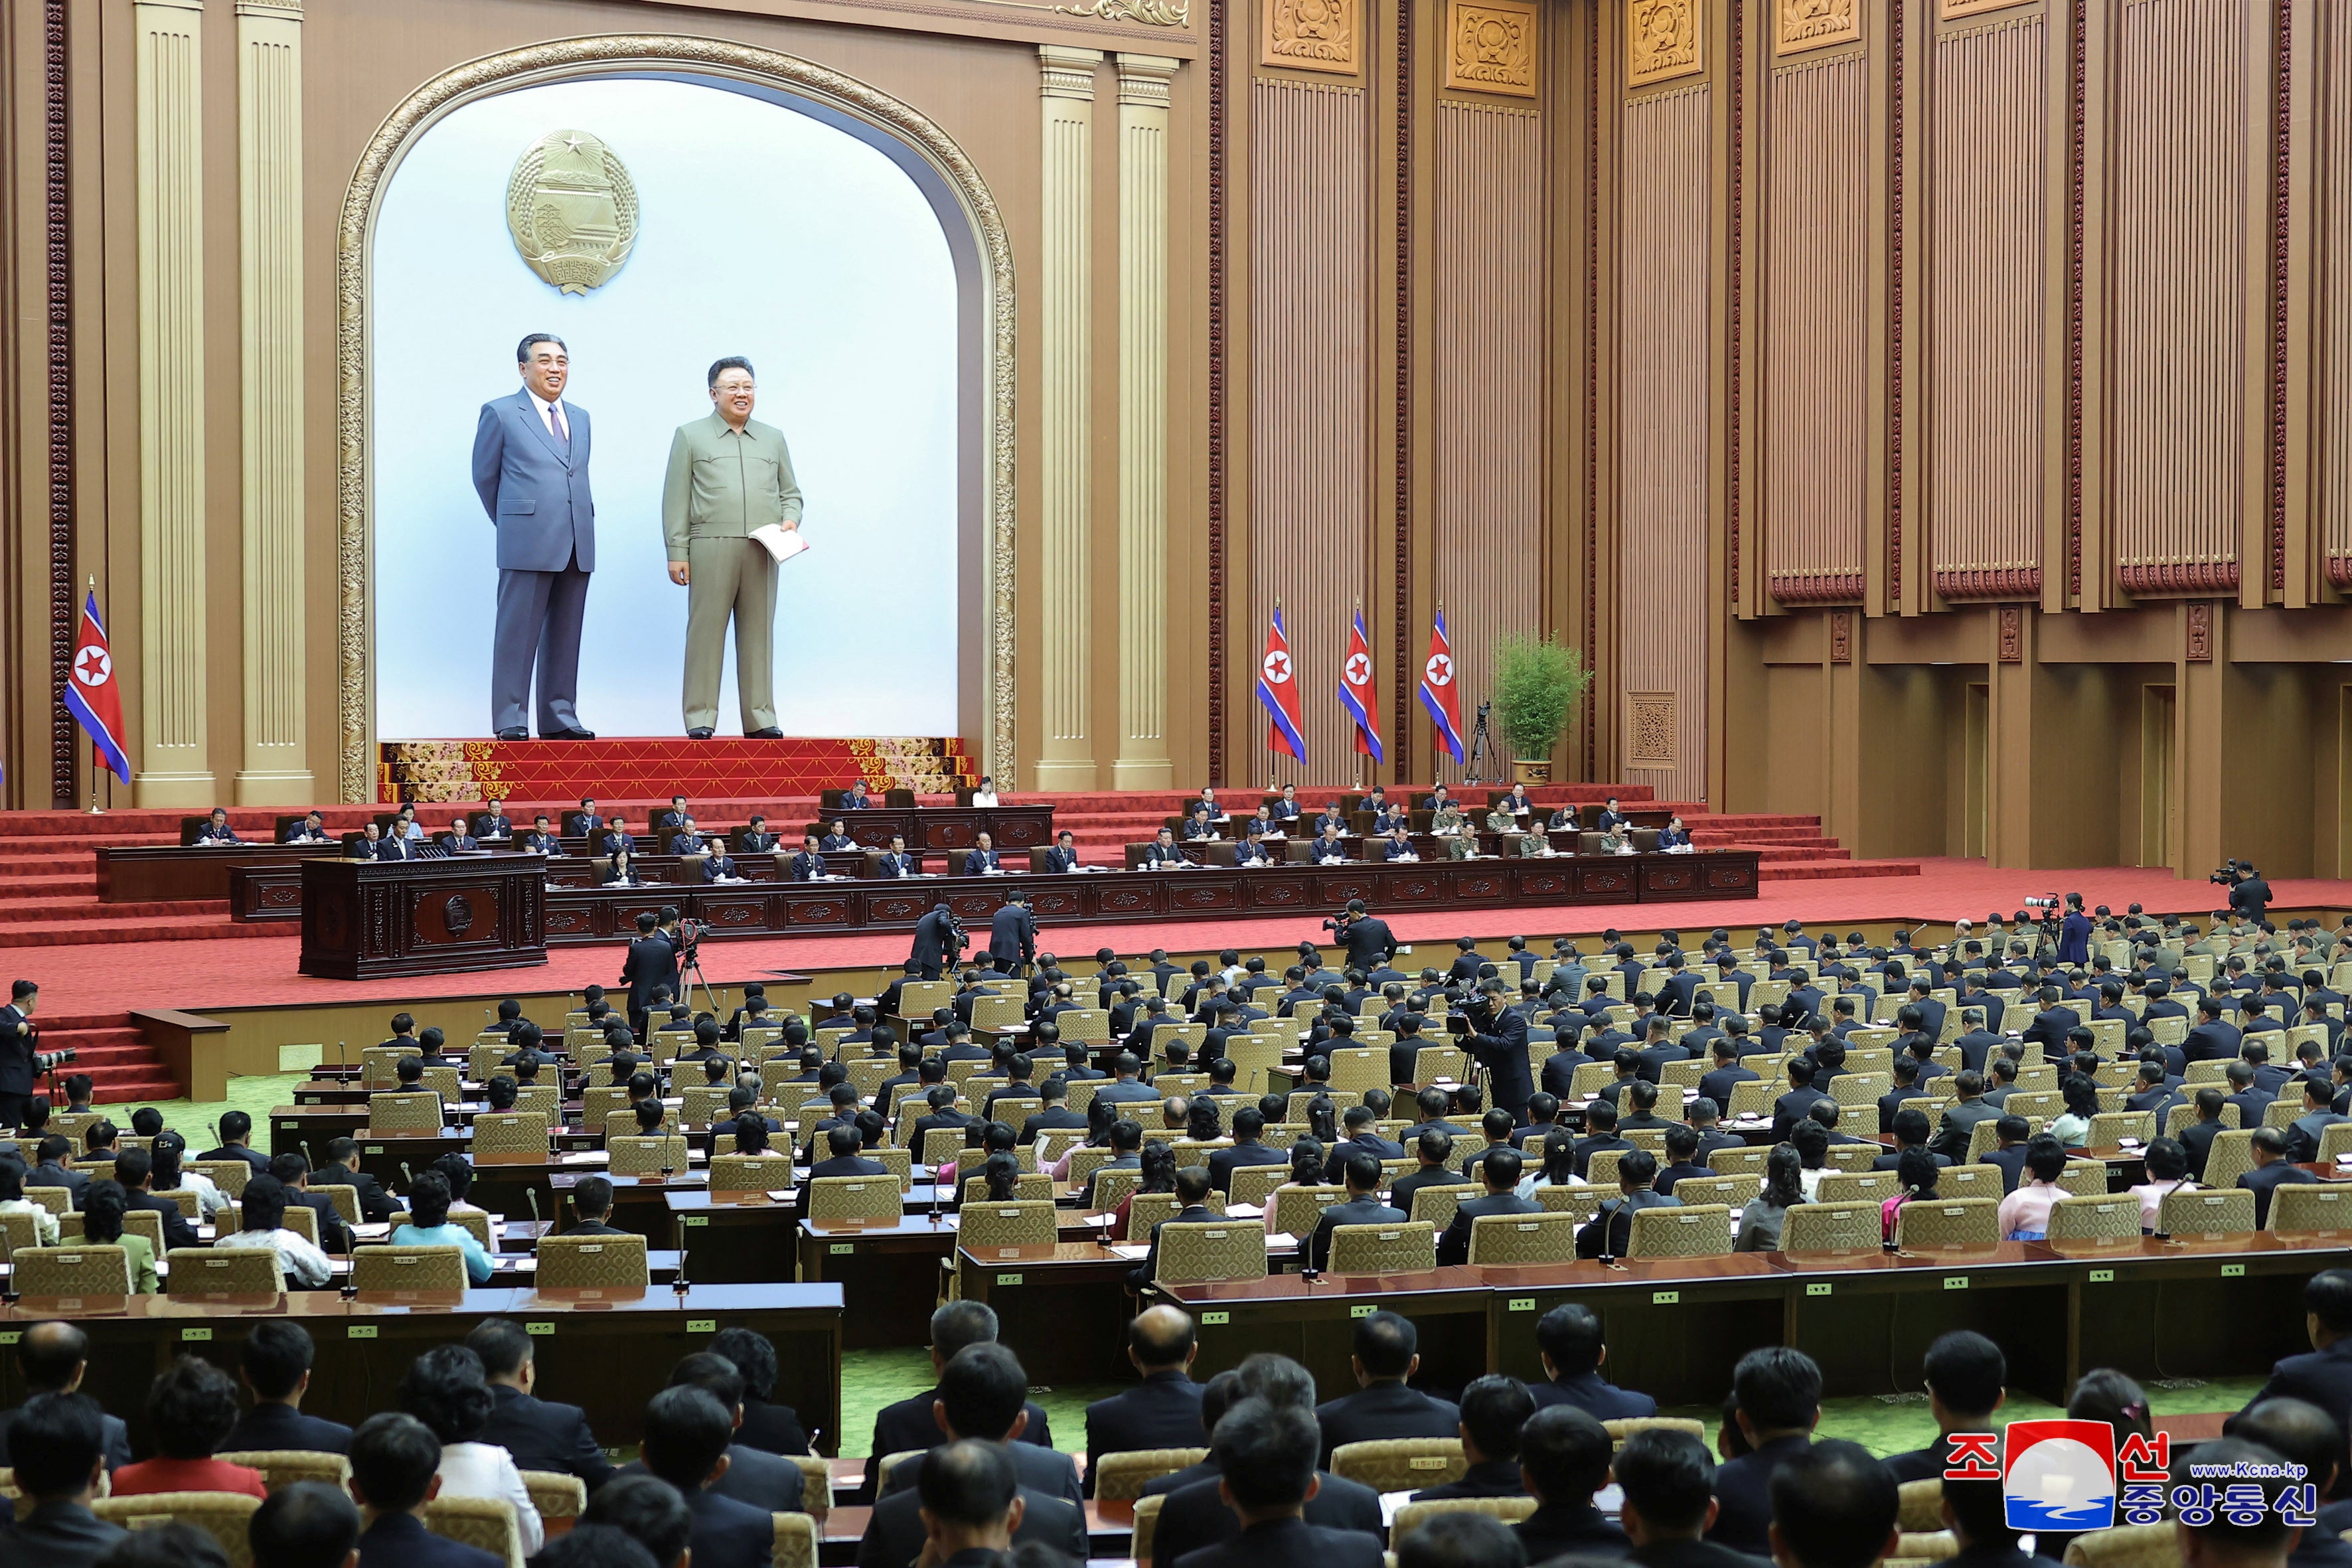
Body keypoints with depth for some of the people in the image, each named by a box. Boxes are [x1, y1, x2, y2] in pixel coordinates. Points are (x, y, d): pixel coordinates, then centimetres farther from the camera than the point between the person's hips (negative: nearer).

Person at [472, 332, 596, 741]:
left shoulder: (580, 418, 18)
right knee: (517, 632, -4)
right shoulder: (500, 413, 3)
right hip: (527, 545, -5)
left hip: (577, 545, 5)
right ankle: (510, 720, -1)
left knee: (565, 635, 7)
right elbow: (485, 477, 8)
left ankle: (560, 718, 11)